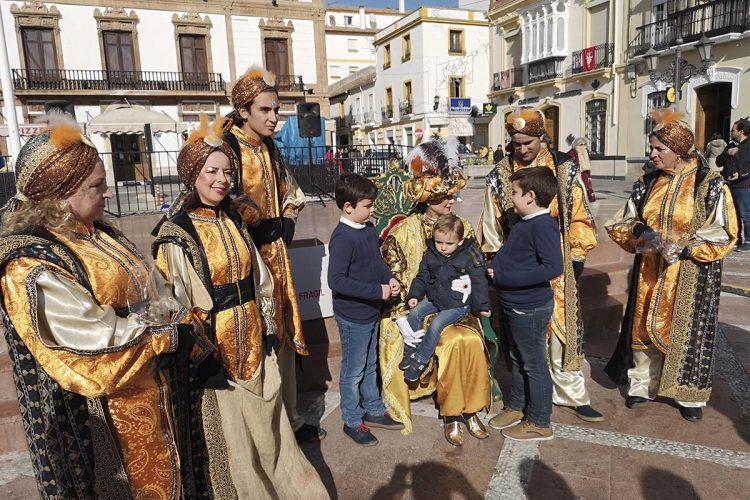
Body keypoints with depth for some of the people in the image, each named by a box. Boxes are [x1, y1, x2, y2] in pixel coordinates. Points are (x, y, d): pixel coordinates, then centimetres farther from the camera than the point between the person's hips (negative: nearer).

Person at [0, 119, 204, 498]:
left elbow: (143, 296, 7)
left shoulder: (97, 235, 4)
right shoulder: (32, 264, -22)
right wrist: (169, 337, -16)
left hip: (144, 386, 8)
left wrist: (172, 320, -12)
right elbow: (95, 339, -25)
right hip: (99, 412, -8)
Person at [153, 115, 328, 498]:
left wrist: (269, 327, 10)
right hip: (214, 343, -6)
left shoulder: (234, 222, 6)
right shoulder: (175, 233, -14)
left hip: (251, 336, 6)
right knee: (228, 431, 10)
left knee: (266, 422, 19)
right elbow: (174, 302, -15)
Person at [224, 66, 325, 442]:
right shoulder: (228, 147, -11)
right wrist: (260, 228, -12)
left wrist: (287, 222, 8)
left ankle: (290, 418, 28)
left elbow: (290, 191, 22)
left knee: (285, 335, 13)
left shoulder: (270, 149, 14)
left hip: (276, 252, 8)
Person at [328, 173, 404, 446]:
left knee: (370, 365, 23)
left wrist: (389, 278, -3)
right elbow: (336, 280, -30)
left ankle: (374, 410, 40)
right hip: (353, 316, -8)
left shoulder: (369, 229, 2)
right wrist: (378, 290, -27)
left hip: (371, 311, 8)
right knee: (353, 371, 10)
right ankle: (352, 421, 28)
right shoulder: (342, 238, -24)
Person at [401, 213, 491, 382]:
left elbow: (479, 283, -5)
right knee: (415, 313, -14)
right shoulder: (430, 254, 1)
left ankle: (419, 361, -8)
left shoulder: (469, 257, -12)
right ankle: (409, 353, -1)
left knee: (436, 325, -23)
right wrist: (414, 295, -2)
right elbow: (421, 277, 10)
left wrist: (482, 306, -3)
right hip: (434, 298, 5)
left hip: (458, 304, -5)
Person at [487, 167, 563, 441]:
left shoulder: (543, 225, -21)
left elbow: (553, 267, -30)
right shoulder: (523, 223, 7)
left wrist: (506, 277, -26)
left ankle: (539, 423, 22)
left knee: (534, 364, 6)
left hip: (530, 309, -9)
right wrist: (494, 268, 2)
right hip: (513, 305, 9)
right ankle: (516, 407, 40)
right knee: (517, 359, 22)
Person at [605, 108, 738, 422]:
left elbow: (723, 234, -9)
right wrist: (641, 234, -12)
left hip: (690, 275, -4)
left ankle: (690, 396, 23)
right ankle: (643, 385, 26)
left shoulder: (709, 185, -9)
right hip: (650, 271, 4)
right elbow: (623, 222, 9)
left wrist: (683, 248, -20)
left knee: (686, 332, 5)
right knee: (646, 326, 10)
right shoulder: (648, 184, 4)